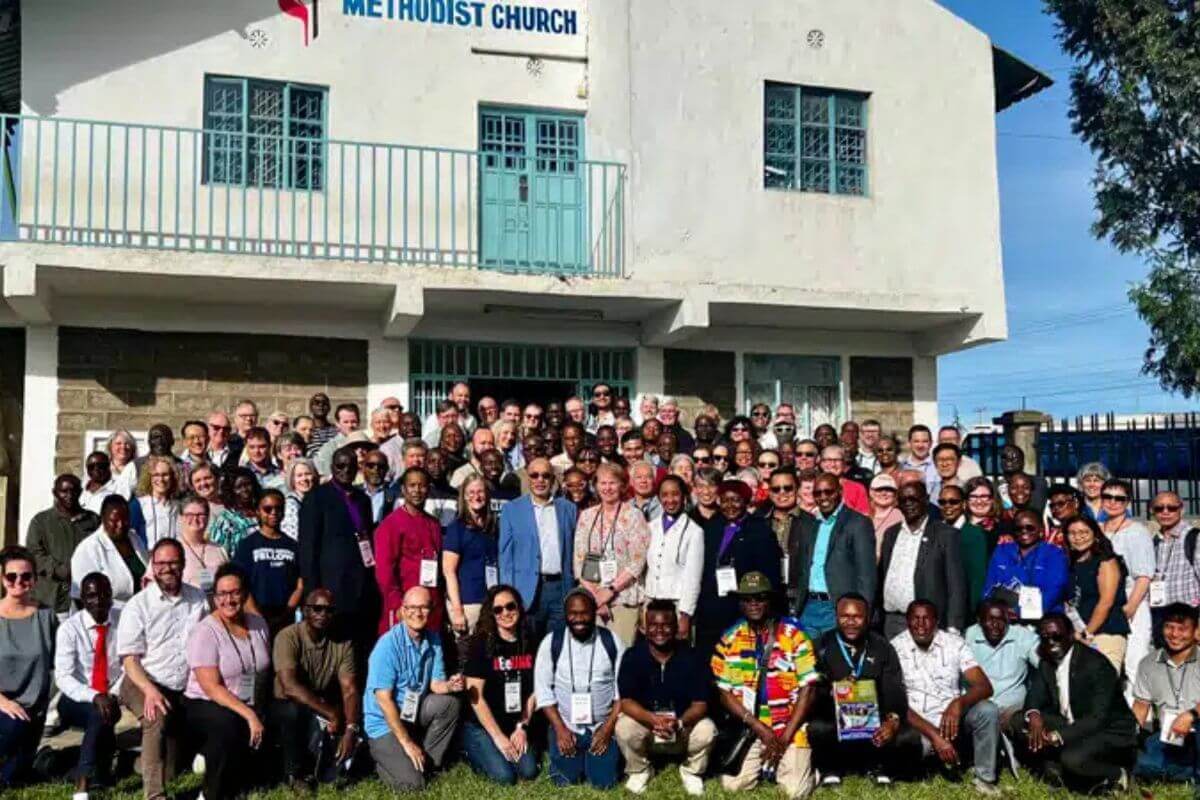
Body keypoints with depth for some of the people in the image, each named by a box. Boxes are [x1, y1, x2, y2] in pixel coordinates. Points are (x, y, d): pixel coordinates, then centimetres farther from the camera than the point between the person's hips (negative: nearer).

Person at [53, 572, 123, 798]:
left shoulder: (123, 621, -5)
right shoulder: (69, 628, -10)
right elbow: (63, 677, -15)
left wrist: (113, 695, -19)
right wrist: (94, 697, -29)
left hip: (111, 697, 2)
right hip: (77, 699, -2)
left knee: (104, 715, -30)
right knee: (100, 715, -31)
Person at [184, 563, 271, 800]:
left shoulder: (259, 624, 4)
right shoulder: (205, 631, -13)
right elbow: (212, 688, -19)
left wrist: (259, 711, -2)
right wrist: (248, 715, -26)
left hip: (250, 708, 5)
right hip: (205, 706, -5)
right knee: (229, 725, -37)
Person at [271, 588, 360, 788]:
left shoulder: (343, 643, -5)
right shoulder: (288, 637, -18)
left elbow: (350, 689, -12)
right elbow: (290, 686, -30)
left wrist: (351, 728, -28)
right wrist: (331, 713, -33)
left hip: (322, 714, 4)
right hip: (285, 709, -3)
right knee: (296, 709, -37)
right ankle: (294, 772, -11)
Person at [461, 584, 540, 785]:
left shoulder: (530, 643, 0)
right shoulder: (481, 644, -12)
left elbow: (533, 691, 5)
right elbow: (475, 696, -14)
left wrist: (522, 727, -4)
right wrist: (498, 737, -14)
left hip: (516, 724, 4)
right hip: (481, 725, -3)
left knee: (528, 772, -14)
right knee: (504, 776, -16)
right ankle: (471, 751, 11)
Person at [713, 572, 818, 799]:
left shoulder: (794, 635, -5)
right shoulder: (729, 639, 2)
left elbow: (808, 688, -7)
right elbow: (724, 693, 1)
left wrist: (785, 737, -11)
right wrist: (759, 728, -11)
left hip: (791, 727, -2)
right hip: (747, 728, 2)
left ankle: (802, 762, 16)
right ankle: (763, 763, 18)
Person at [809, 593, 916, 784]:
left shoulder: (882, 647, 7)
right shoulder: (824, 646, 0)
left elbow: (895, 690, -3)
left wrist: (893, 721, -22)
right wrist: (831, 691, -29)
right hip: (835, 720, -2)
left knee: (910, 738, -24)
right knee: (818, 729, -34)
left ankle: (878, 766, 9)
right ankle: (831, 769, 1)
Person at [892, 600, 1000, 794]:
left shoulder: (955, 643, -2)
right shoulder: (895, 648, -9)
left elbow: (985, 686, -11)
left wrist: (959, 703, -32)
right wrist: (934, 735, -25)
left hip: (952, 717, 2)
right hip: (917, 724, -2)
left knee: (988, 710, -27)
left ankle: (983, 777, -7)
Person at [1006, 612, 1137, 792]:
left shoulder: (1096, 664, -23)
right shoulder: (1046, 661, -1)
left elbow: (1098, 718, -29)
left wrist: (1058, 736, -39)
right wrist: (1034, 715, -25)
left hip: (1109, 731, -6)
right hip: (1071, 725, 6)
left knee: (1073, 759, -35)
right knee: (1017, 723, -11)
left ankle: (1115, 776, -5)